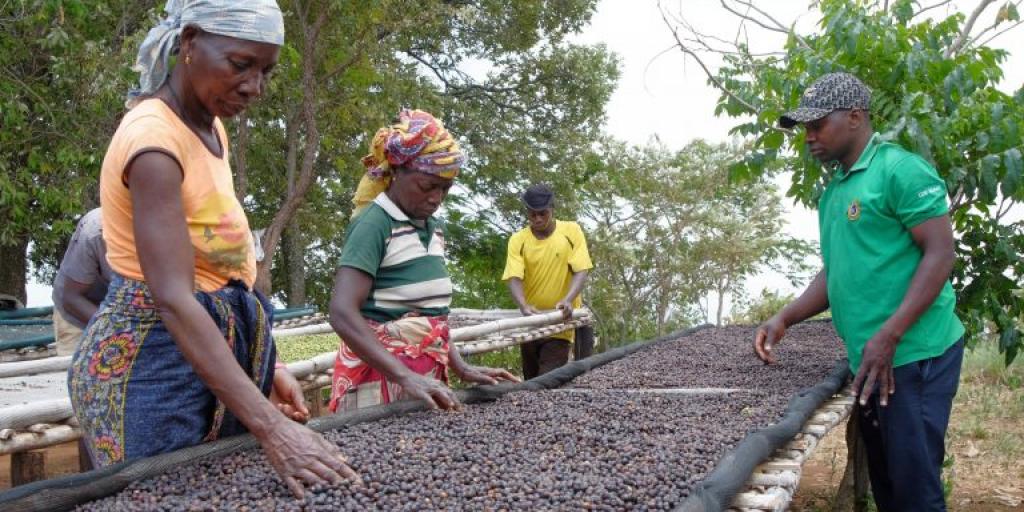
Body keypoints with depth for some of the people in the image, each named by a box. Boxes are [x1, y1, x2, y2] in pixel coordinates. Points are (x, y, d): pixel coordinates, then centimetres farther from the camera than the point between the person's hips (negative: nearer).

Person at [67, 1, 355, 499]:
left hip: (214, 349, 9)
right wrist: (270, 427, -38)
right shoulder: (155, 135, -21)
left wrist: (264, 366, 9)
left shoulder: (210, 127, 7)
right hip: (151, 358, -9)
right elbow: (173, 300, -31)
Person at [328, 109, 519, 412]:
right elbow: (343, 313, -23)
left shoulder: (433, 227, 10)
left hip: (427, 374, 7)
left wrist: (461, 368, 7)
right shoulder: (374, 224, -13)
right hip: (380, 376, -7)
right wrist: (406, 377, -31)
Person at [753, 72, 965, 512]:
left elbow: (940, 254, -16)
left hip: (912, 356, -9)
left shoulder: (900, 169, -11)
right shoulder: (834, 191, 15)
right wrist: (785, 318, 3)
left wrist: (889, 336, -24)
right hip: (868, 360, 9)